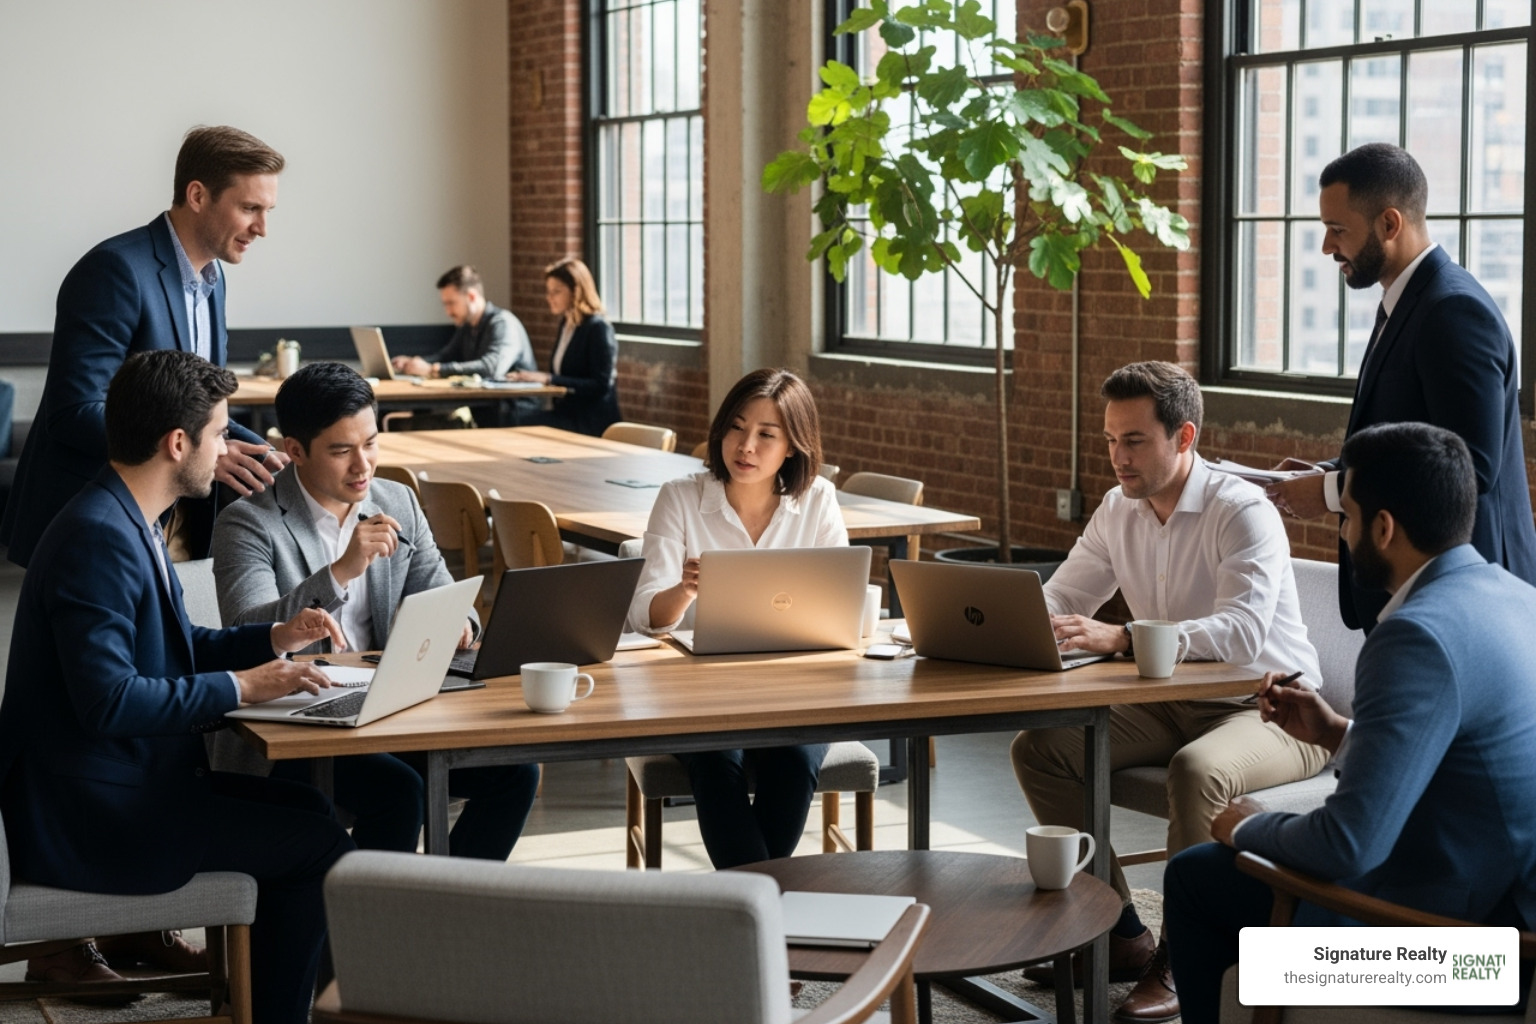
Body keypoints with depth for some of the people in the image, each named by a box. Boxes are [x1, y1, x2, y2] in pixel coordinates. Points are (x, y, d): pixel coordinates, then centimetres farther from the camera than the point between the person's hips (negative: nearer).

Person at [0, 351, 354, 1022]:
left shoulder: (129, 523, 11)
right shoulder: (98, 538, -22)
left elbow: (174, 646, 21)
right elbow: (108, 699, -29)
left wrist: (274, 638, 7)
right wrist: (238, 687, -21)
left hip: (126, 779, 11)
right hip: (85, 814, -11)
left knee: (303, 807, 15)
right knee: (318, 843, -12)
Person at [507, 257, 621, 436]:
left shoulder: (598, 328, -9)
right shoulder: (566, 324, 16)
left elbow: (601, 386, -18)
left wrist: (549, 379, -21)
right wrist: (532, 376, 0)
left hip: (592, 421, -7)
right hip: (566, 413, 7)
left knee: (525, 426, -28)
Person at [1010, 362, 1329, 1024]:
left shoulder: (1243, 512, -20)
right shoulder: (1118, 511, 5)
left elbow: (1242, 630, -35)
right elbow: (1058, 600, 10)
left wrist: (1120, 638, -45)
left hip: (1273, 713, -8)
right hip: (1175, 706, 8)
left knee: (1196, 770, -38)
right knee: (1038, 748, -9)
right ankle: (1121, 935, -1)